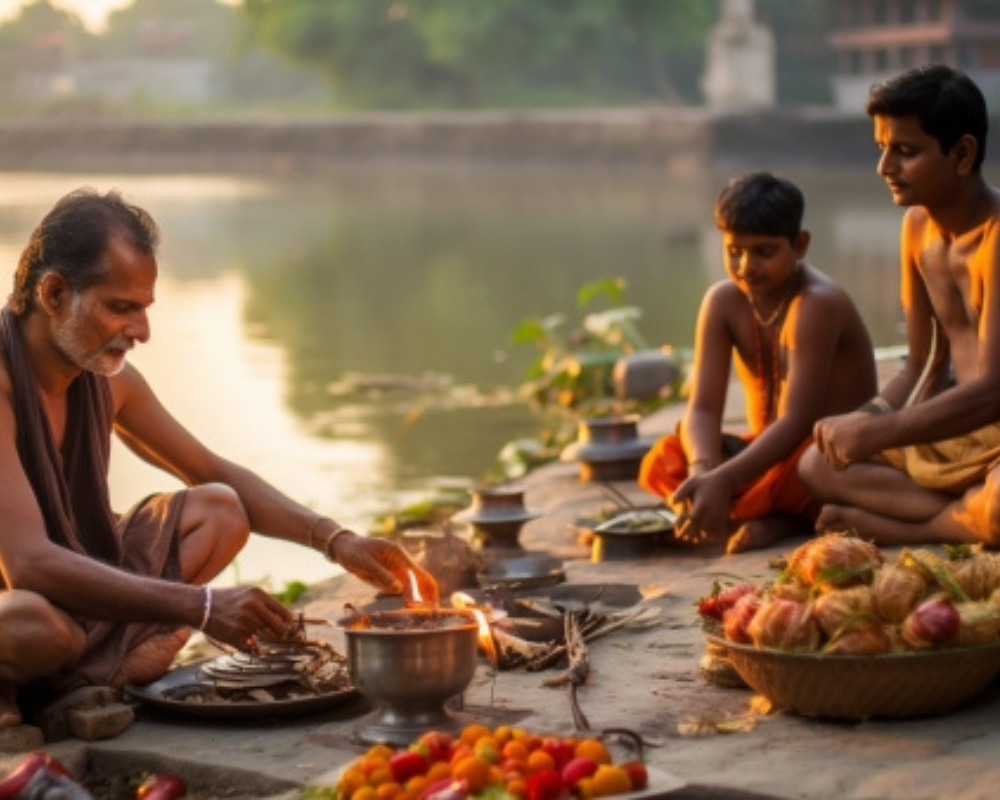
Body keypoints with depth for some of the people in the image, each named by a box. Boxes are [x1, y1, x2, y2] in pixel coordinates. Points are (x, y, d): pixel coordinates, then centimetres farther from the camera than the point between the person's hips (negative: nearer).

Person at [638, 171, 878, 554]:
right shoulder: (722, 302, -4)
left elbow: (796, 421, -30)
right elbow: (702, 408, -12)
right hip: (768, 446, 7)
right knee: (661, 462, -18)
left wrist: (723, 480, -43)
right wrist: (703, 469, -35)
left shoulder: (817, 303, -21)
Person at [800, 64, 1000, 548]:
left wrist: (876, 434, -30)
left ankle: (903, 530, -10)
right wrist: (865, 421, -9)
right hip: (956, 438, 9)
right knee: (818, 466, 0)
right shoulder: (918, 227, 6)